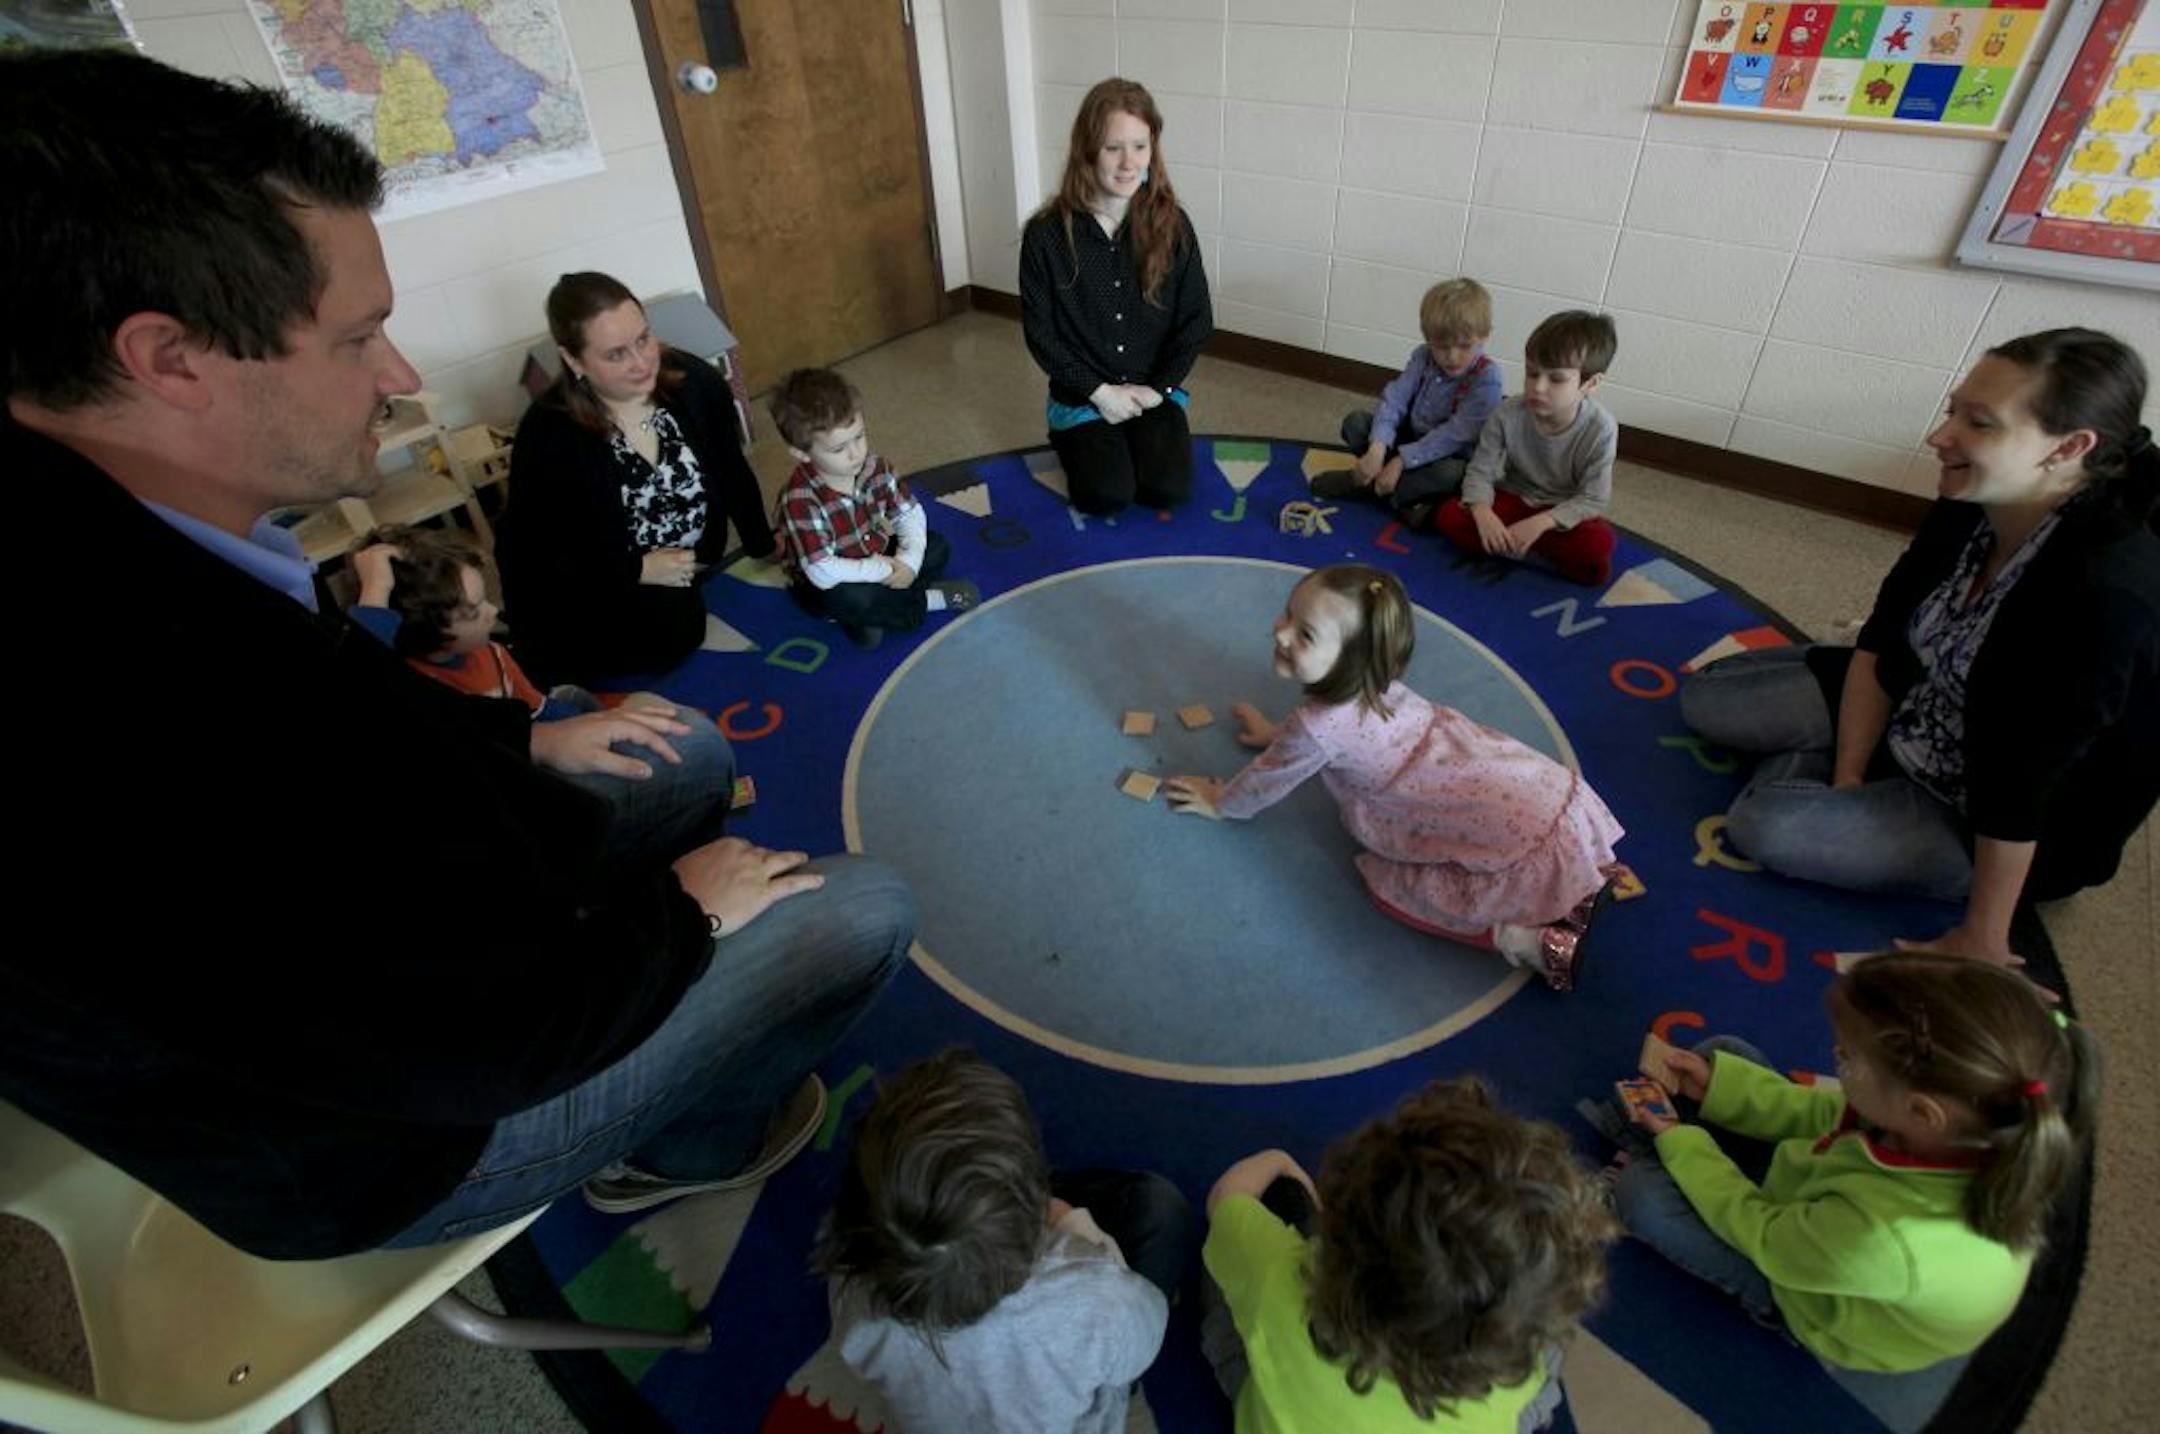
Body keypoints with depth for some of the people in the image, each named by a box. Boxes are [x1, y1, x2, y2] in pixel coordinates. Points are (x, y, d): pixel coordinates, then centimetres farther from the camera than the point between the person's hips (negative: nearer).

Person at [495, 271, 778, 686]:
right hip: (594, 595, -4)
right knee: (676, 627, -21)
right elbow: (525, 556, -18)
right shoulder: (548, 434, -24)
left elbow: (731, 473, 3)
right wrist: (636, 571, -22)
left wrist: (765, 550, 7)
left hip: (699, 576, 5)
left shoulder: (693, 382, -14)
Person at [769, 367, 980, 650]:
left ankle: (871, 613, -14)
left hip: (877, 560, 6)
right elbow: (823, 573, -35)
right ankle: (928, 601, -13)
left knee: (938, 546, -4)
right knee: (848, 599, -39)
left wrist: (908, 561, -24)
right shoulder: (799, 500, -32)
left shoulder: (874, 467, -14)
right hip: (829, 585, -6)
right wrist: (883, 571, -30)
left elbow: (909, 513, -6)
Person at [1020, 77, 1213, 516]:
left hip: (1153, 391, 2)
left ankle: (1141, 436, 17)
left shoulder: (1172, 225, -7)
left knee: (1167, 489, -17)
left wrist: (1157, 388, -9)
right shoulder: (1046, 234, -13)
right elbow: (1040, 331, -8)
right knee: (1107, 495, -19)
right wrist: (1100, 392, -12)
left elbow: (1196, 321, -1)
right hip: (1082, 395, -1)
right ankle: (1071, 440, 16)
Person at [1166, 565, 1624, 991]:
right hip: (1550, 789, 8)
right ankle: (1585, 879, 22)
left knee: (1389, 886, -2)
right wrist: (1278, 733, 42)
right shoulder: (1374, 683, 6)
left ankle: (1534, 942, -6)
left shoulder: (1319, 729, -18)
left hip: (1522, 839, -8)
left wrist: (1219, 802, 20)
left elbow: (1266, 781, 2)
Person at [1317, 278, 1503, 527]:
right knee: (1356, 422, -10)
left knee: (1451, 474, -40)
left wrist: (1401, 461, -31)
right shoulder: (1423, 357, -7)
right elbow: (1394, 400, -15)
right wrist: (1378, 448, -32)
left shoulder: (1487, 379, -23)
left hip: (1448, 457, -5)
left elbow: (1454, 435, -26)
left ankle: (1362, 485, -22)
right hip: (1411, 439, 5)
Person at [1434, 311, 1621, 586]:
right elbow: (1480, 471, -14)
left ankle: (1507, 546, -19)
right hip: (1513, 499, 1)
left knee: (1598, 545, -33)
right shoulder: (1508, 415, -19)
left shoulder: (1600, 429, -21)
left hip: (1563, 512, -1)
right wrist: (1483, 512, -35)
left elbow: (1593, 499, -18)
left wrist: (1540, 522, -33)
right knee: (1449, 516, -23)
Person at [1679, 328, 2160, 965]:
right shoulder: (1967, 510, -14)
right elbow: (1881, 641, -5)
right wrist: (1848, 778, -9)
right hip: (1908, 715, 6)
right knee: (1704, 697, 0)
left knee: (1766, 823, -26)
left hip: (2018, 828, -6)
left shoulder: (2104, 593, -34)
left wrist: (1981, 937, -21)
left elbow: (2020, 782, -30)